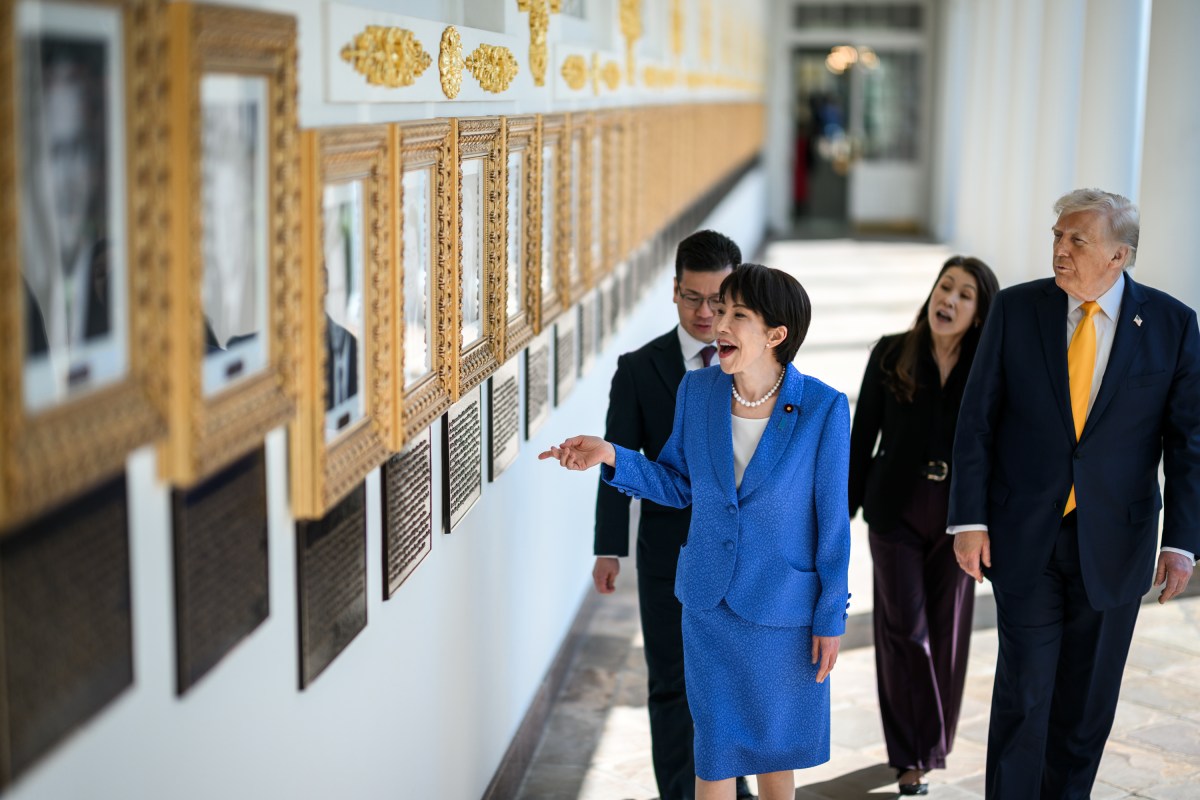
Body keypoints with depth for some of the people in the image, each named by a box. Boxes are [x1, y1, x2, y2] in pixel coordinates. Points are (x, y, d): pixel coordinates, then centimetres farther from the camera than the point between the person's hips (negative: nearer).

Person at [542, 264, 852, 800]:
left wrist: (831, 617, -6)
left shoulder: (824, 407, -16)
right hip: (709, 600, 3)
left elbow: (832, 519, -10)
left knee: (773, 741, 15)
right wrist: (609, 455, -11)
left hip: (784, 606, -2)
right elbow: (678, 484, 5)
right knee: (715, 743, 11)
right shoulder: (697, 390, -7)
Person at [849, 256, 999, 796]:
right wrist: (845, 509, 1)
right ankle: (910, 754, 12)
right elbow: (862, 437, 1)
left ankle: (931, 745, 27)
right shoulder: (891, 355, -4)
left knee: (946, 631, 9)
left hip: (958, 514, 1)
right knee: (904, 631, -1)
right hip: (896, 510, -1)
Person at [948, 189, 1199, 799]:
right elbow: (977, 422, -1)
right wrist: (968, 520, -7)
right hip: (1024, 538, 0)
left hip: (1113, 543, 1)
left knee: (1087, 697, 11)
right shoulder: (1016, 309, -3)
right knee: (1024, 691, 2)